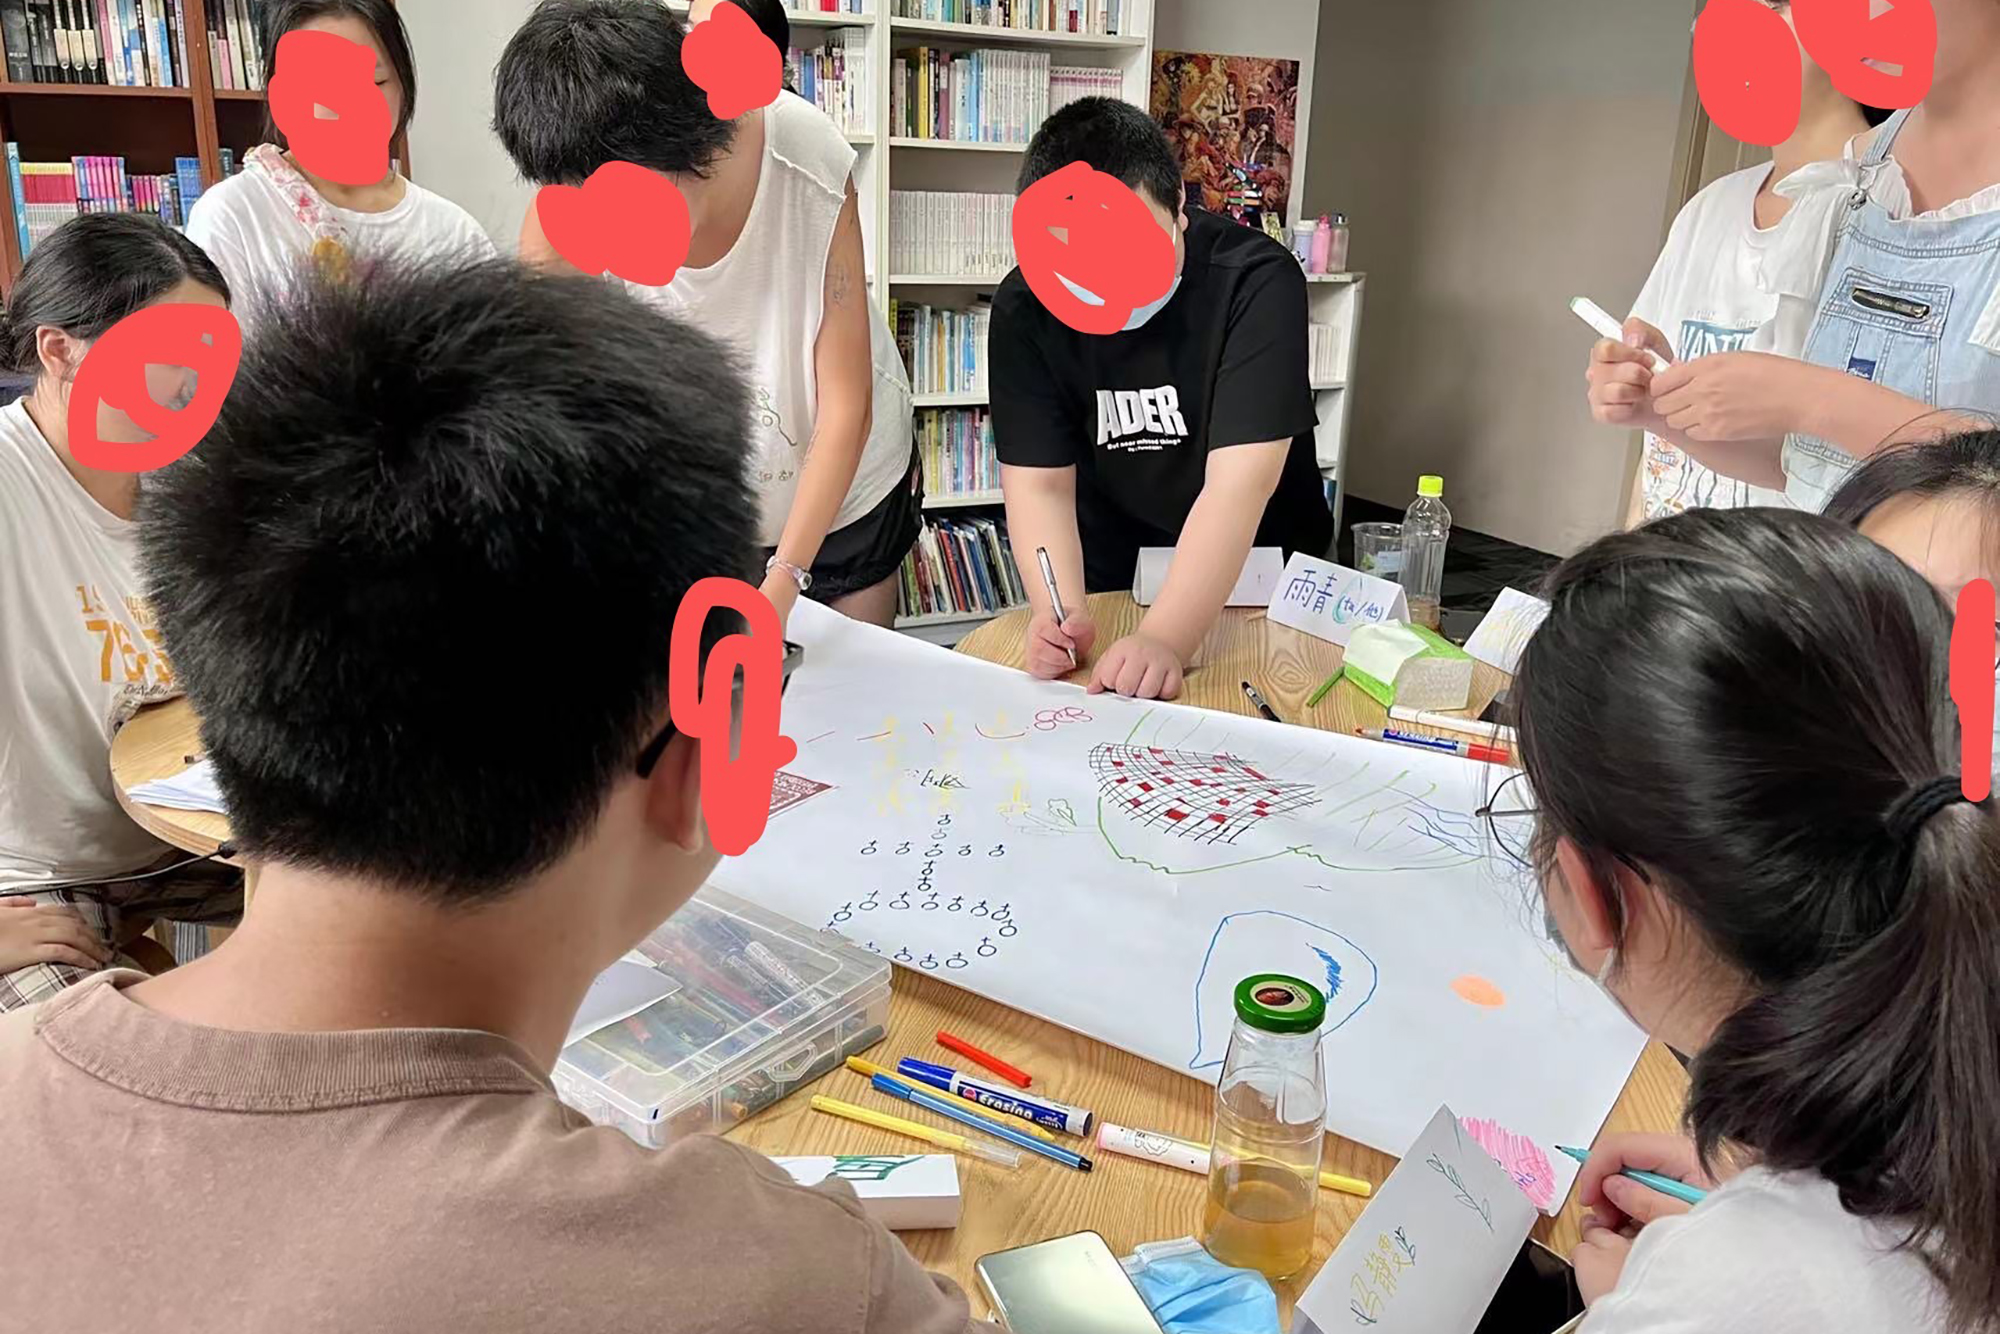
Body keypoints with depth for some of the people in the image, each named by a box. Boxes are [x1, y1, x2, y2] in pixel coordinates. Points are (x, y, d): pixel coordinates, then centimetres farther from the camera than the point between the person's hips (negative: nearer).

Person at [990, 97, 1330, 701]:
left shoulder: (1258, 282, -23)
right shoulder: (1024, 307, -12)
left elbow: (1239, 481, -31)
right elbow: (1039, 481, -14)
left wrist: (1165, 638, -42)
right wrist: (1061, 613, -32)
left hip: (1261, 568, -2)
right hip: (1109, 581, 3)